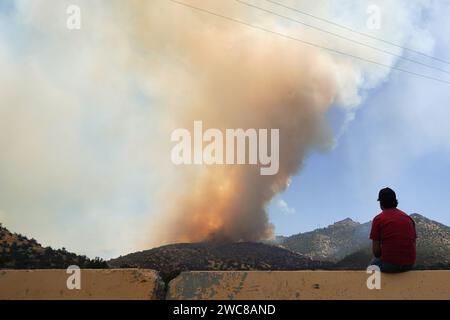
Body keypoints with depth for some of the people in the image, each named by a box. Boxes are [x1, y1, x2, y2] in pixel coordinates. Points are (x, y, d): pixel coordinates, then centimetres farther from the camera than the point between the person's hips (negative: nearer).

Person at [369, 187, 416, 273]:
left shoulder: (378, 219, -4)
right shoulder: (408, 218, 10)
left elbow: (376, 251, -6)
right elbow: (413, 244, 12)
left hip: (390, 264, -4)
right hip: (409, 264, 5)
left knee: (374, 264, 29)